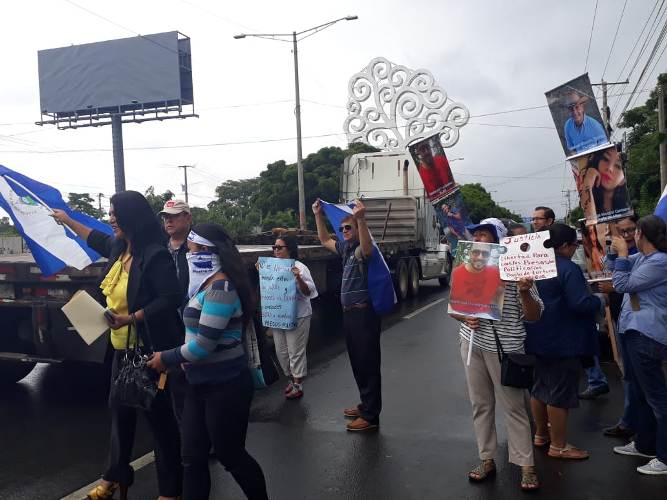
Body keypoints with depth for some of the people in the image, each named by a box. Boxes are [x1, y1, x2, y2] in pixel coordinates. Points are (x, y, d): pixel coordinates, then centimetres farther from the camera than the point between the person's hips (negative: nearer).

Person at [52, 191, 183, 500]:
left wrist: (131, 318, -29)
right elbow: (98, 240, 29)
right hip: (122, 347, 9)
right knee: (120, 410, 19)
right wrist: (68, 221, 41)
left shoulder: (154, 255, -21)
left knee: (157, 413, 1)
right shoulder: (119, 248, 6)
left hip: (149, 349, -9)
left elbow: (171, 299, -24)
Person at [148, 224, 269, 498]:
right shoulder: (207, 284, 10)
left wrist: (167, 358, -9)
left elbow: (204, 345, -23)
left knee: (231, 456, 8)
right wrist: (174, 359, 0)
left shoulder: (220, 287, -20)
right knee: (193, 458, 11)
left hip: (225, 387, -9)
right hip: (201, 385, 9)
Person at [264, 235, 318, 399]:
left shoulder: (299, 267, -11)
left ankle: (298, 386, 15)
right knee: (281, 351, 15)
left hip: (297, 316, -7)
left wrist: (298, 278, -31)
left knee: (296, 352, 1)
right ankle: (291, 379, 33)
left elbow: (308, 292, -15)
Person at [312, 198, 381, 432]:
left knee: (368, 364, -3)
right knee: (357, 362, 18)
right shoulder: (346, 248, 13)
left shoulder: (362, 249, -14)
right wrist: (318, 215, 21)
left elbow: (367, 248, -39)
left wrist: (360, 219, -51)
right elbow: (325, 241, 28)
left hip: (364, 314, -10)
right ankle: (366, 404, 31)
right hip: (349, 313, 10)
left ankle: (371, 416, 3)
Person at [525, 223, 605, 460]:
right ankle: (558, 446, 12)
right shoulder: (568, 269, -20)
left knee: (540, 387, 19)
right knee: (561, 393, 2)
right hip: (562, 342, -9)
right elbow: (581, 304, -26)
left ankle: (541, 434, 33)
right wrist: (600, 301, -7)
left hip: (538, 339, 9)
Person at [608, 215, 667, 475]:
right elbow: (613, 268, 22)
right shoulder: (642, 258, 9)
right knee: (639, 392, 19)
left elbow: (622, 284, -17)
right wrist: (615, 251, 4)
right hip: (635, 332, 10)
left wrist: (622, 252, -10)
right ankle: (644, 444, 32)